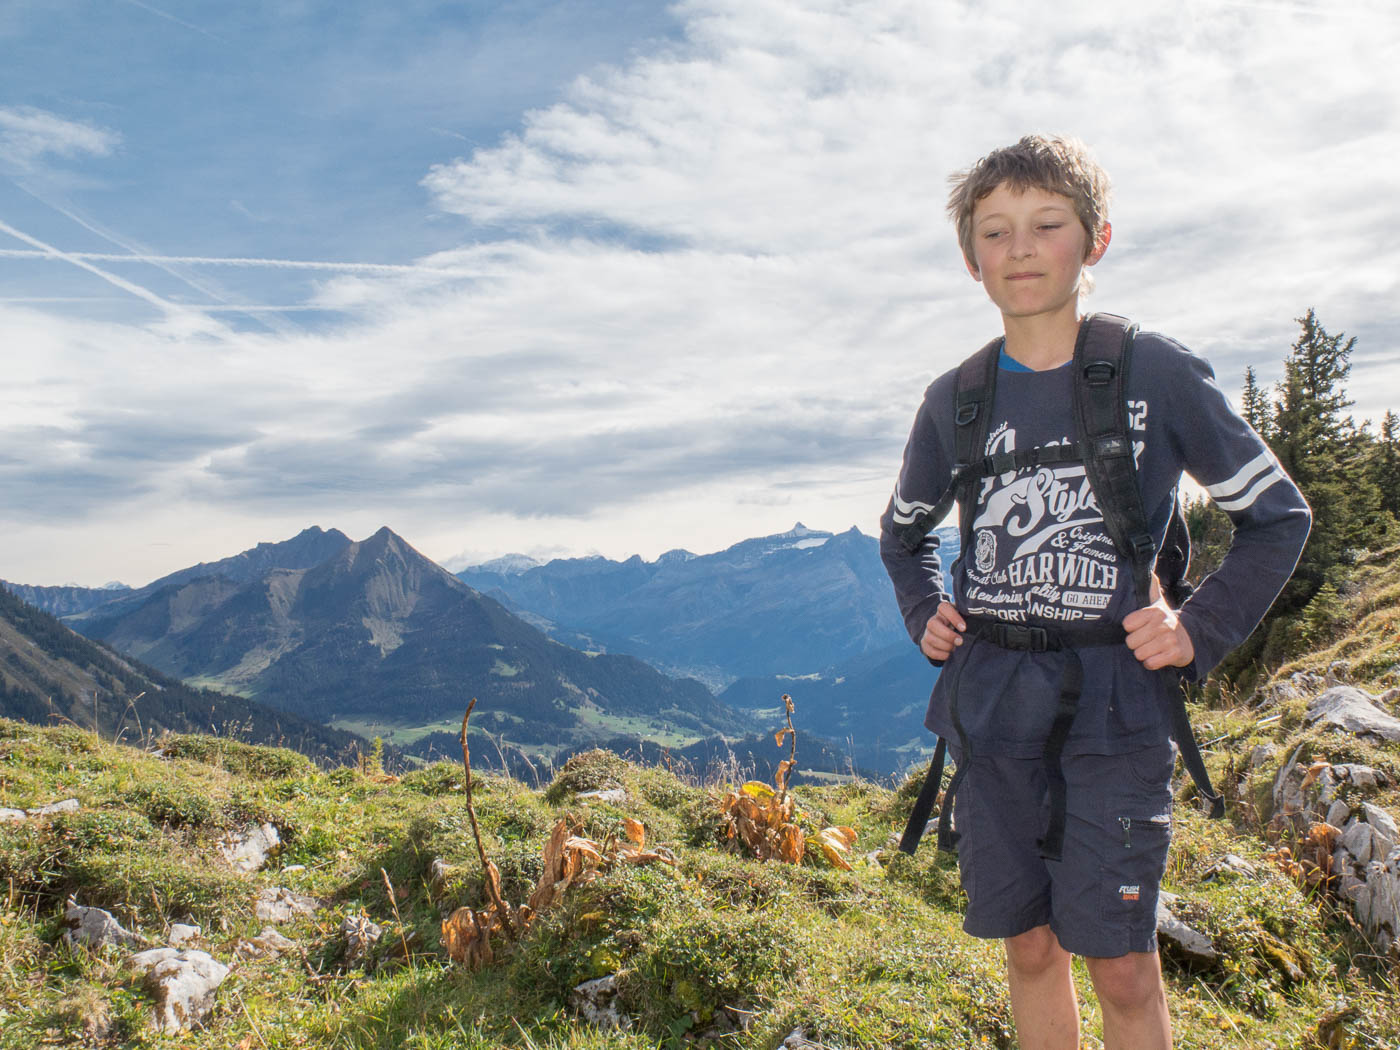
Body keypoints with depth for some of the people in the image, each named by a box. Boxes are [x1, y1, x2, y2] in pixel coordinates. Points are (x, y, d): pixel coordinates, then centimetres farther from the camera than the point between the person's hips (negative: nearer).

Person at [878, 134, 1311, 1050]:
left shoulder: (1159, 372, -2)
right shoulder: (955, 398, 7)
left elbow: (1278, 515, 6)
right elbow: (905, 529, 24)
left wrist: (1201, 631, -5)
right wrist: (925, 614, 8)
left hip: (1115, 703, -3)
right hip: (990, 702, 3)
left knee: (1122, 966, 1)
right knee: (1030, 948, 13)